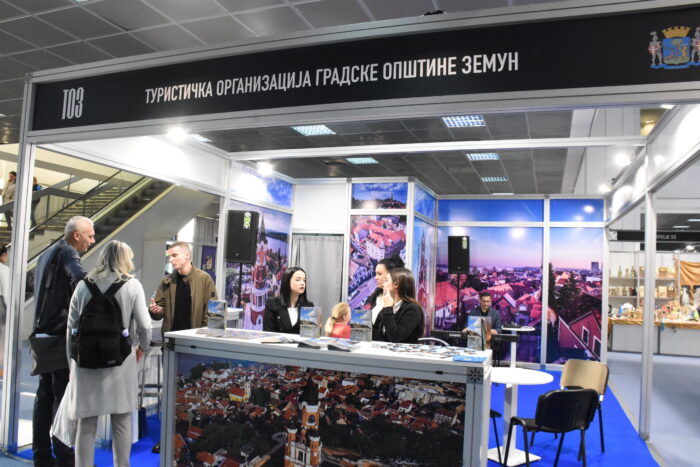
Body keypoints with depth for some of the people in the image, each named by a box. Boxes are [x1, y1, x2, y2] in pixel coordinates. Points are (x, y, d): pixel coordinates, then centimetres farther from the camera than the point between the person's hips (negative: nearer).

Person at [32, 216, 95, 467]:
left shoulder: (46, 254, 17)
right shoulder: (67, 253, -12)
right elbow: (81, 280, -33)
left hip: (43, 334, 9)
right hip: (62, 335, -9)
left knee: (44, 394, 12)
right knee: (63, 395, -3)